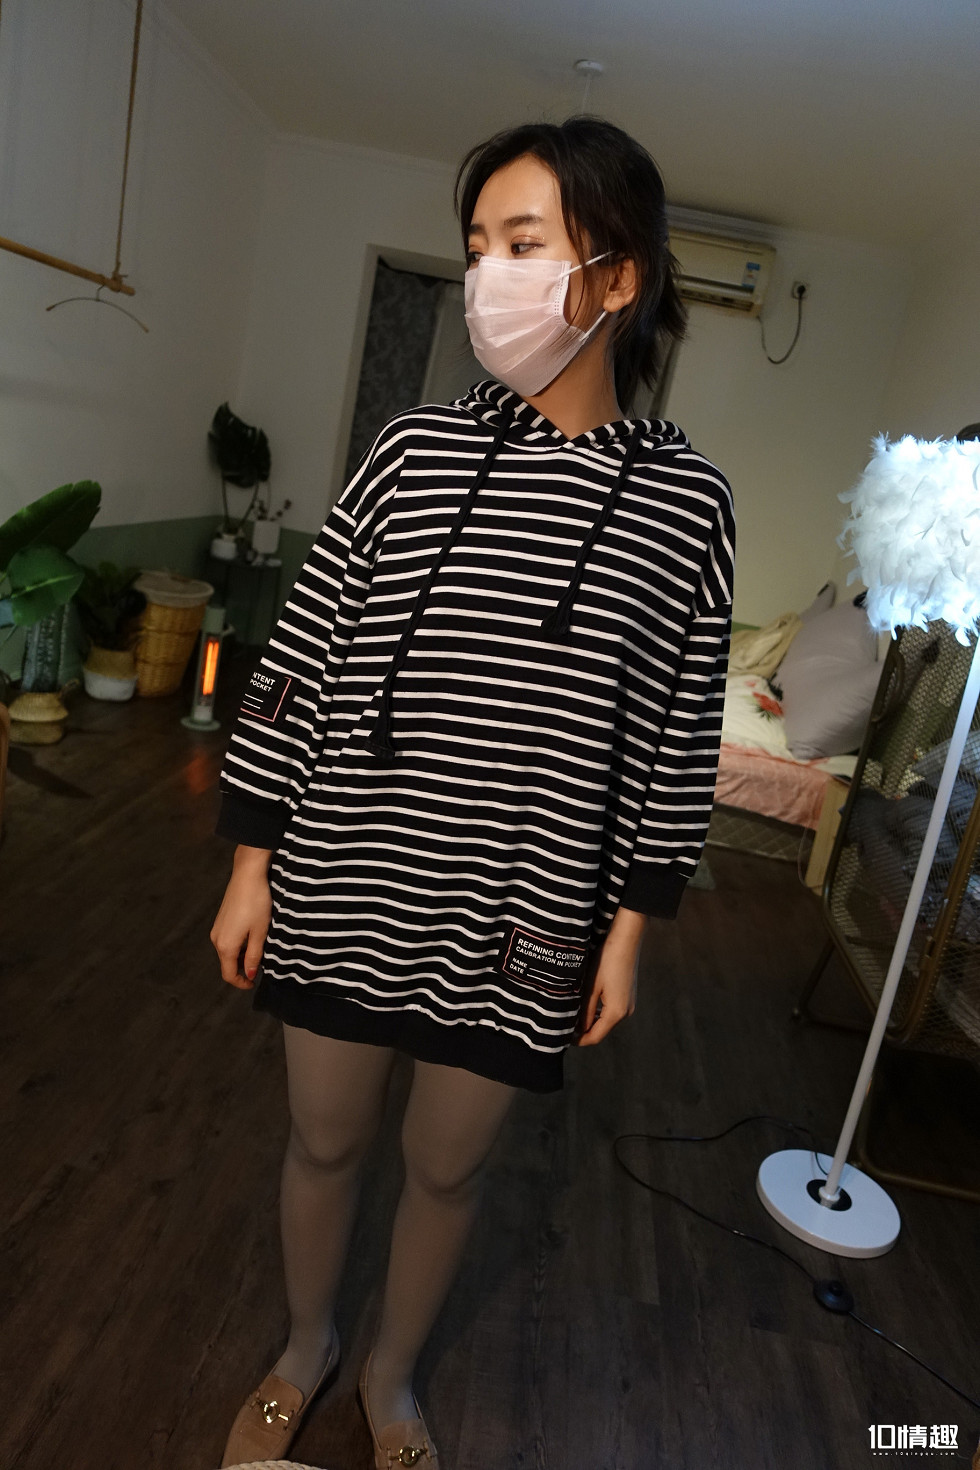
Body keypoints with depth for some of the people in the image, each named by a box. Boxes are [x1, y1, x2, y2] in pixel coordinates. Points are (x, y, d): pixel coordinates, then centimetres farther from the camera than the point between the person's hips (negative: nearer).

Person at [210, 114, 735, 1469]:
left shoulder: (685, 499, -6)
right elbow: (300, 658, -1)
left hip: (522, 918, -1)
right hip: (348, 886, 1)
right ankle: (305, 1347, 53)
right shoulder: (415, 450, -4)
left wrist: (631, 927, 1)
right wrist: (252, 863, 0)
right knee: (323, 1140, 20)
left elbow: (679, 736, -1)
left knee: (448, 1167, 19)